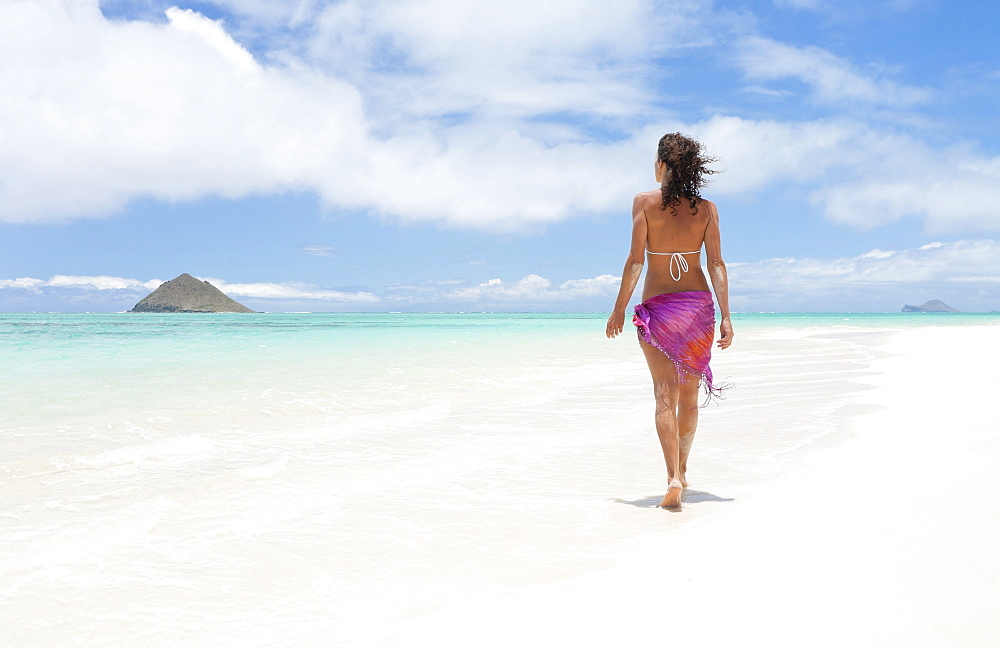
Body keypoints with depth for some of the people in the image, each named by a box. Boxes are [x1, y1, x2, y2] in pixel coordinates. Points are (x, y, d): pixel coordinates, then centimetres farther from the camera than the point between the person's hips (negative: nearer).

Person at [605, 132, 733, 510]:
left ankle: (674, 478, -18)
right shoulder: (706, 209, 2)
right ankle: (681, 469, 31)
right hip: (698, 306, 3)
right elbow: (716, 264, -3)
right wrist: (726, 316, -2)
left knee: (665, 395, -4)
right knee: (689, 395, 16)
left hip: (657, 307, -3)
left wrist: (619, 309, -2)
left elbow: (635, 260, -8)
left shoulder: (644, 202, -4)